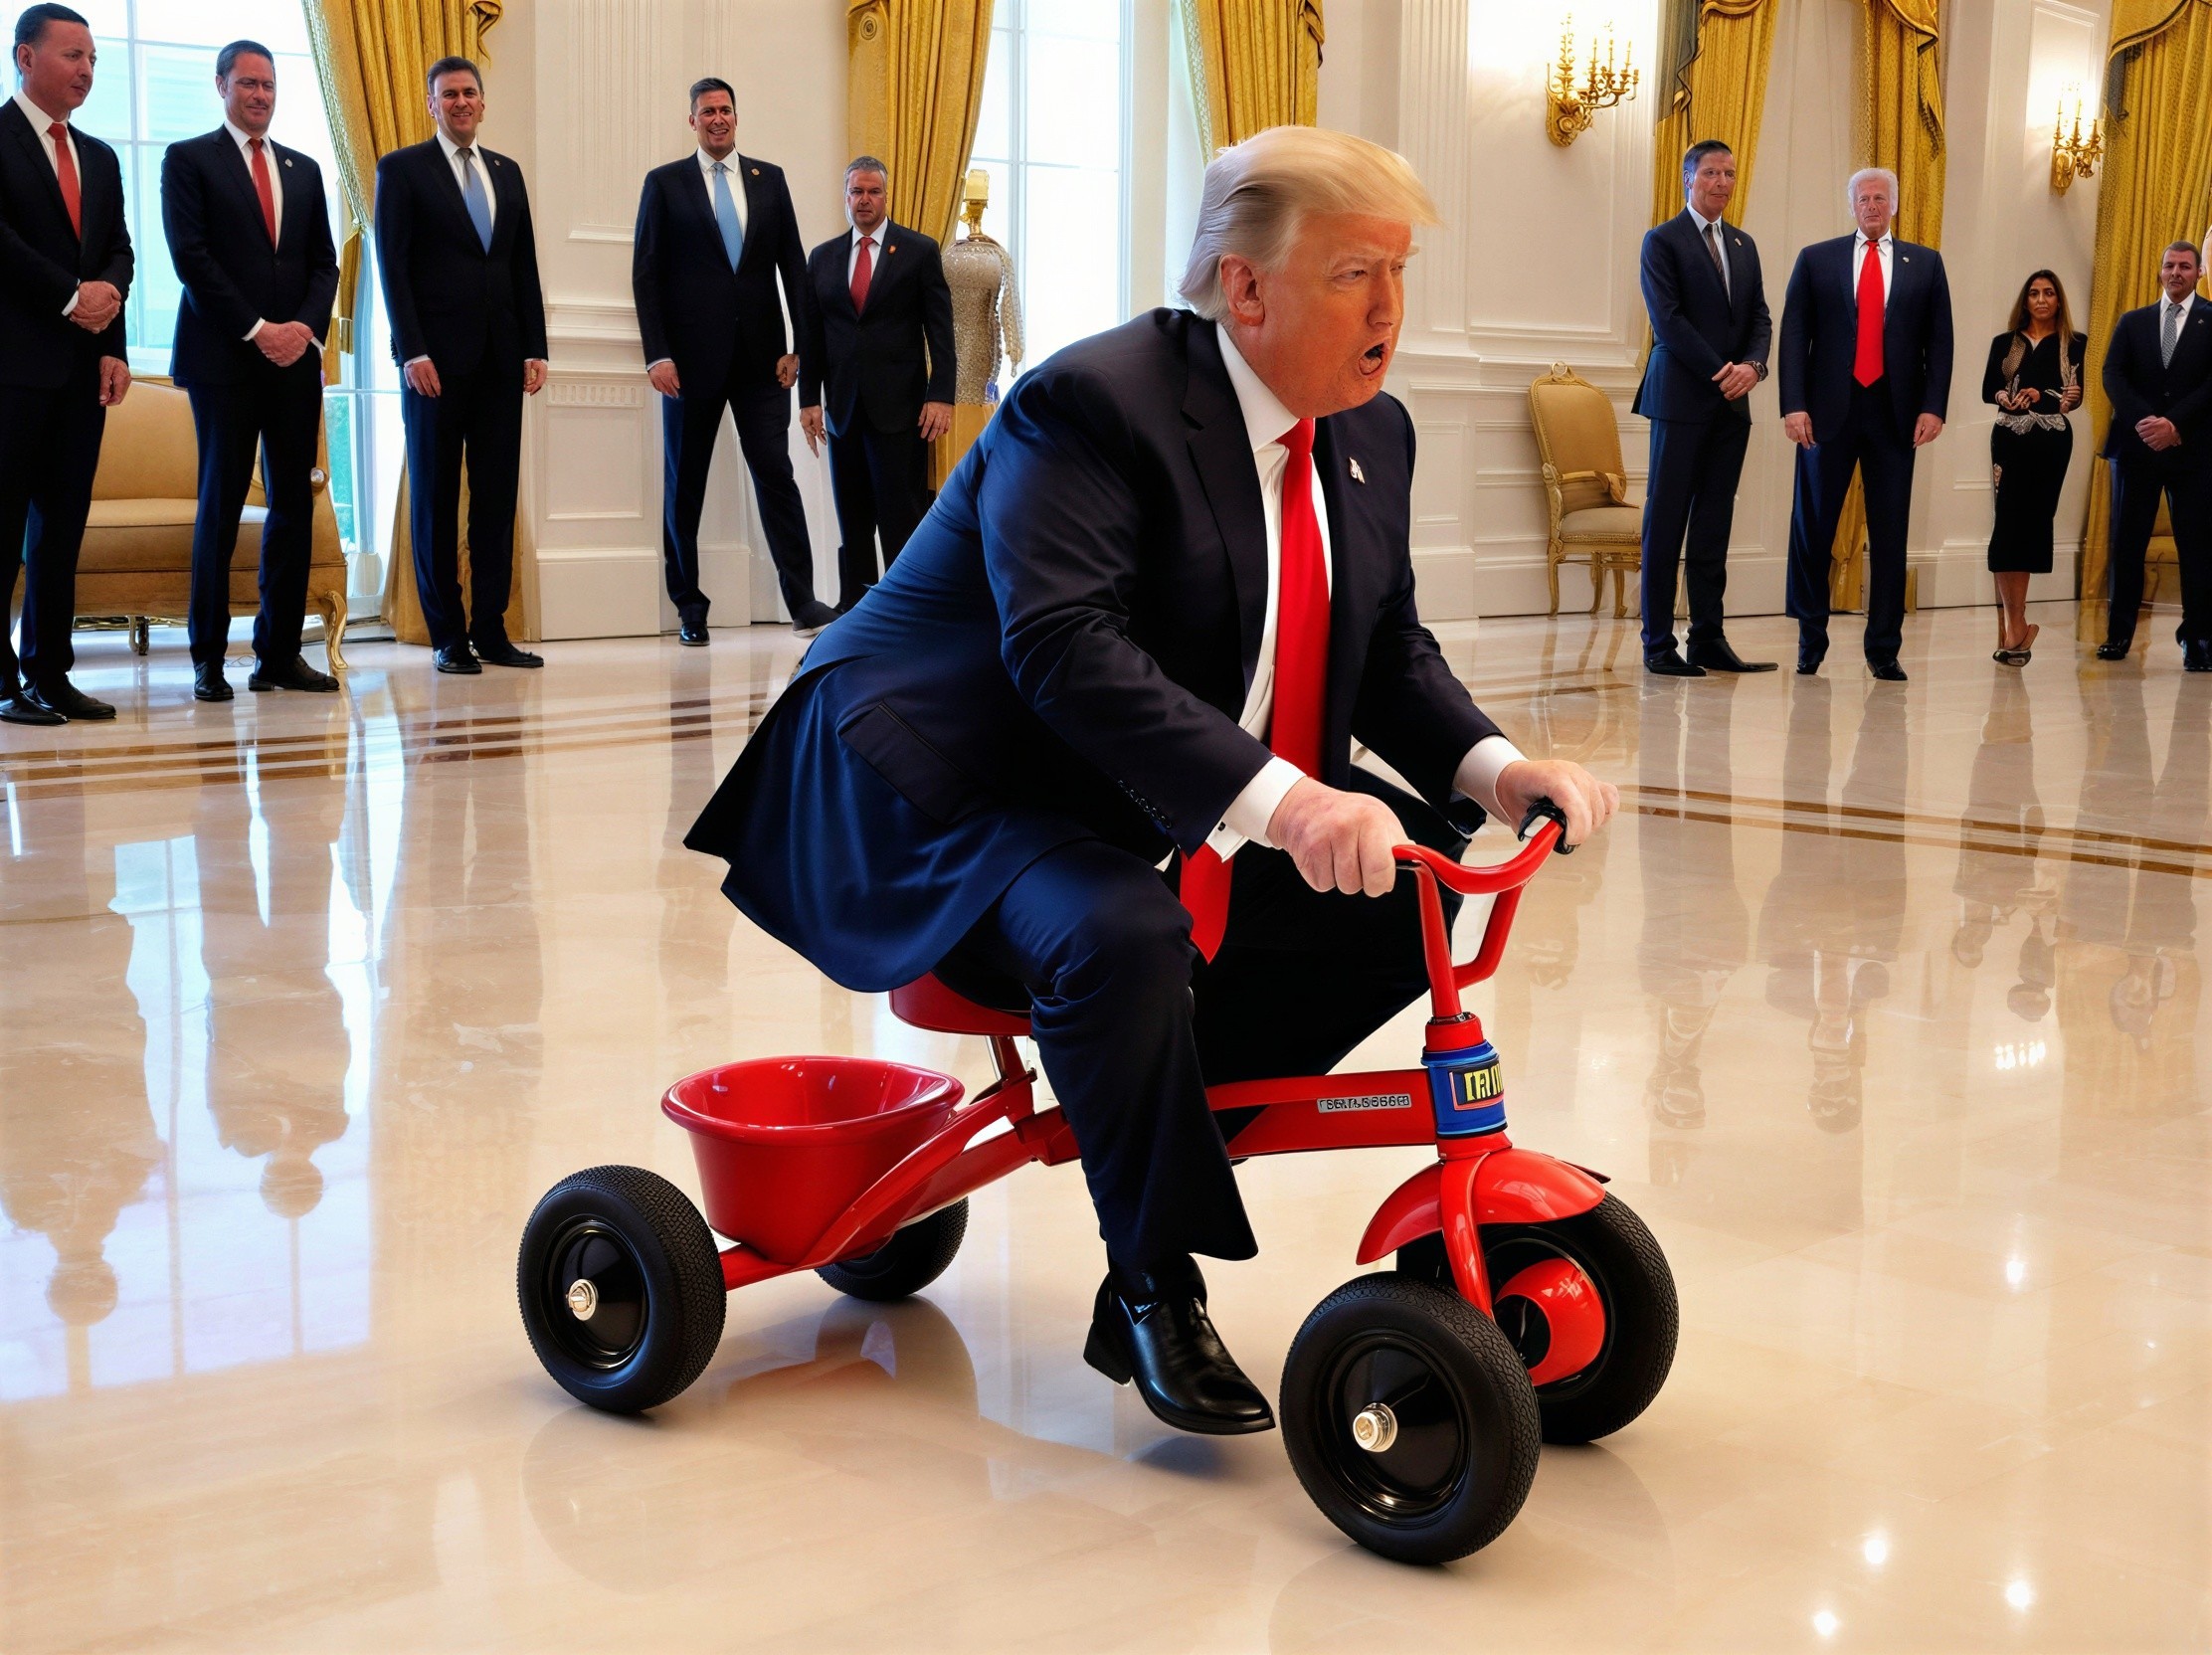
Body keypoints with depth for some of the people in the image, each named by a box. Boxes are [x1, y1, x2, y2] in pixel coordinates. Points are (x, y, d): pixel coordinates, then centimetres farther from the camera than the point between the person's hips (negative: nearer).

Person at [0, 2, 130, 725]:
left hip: (82, 362, 6)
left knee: (63, 523, 5)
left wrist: (108, 295, -4)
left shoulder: (99, 157, 19)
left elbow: (118, 251, 15)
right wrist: (70, 297, -12)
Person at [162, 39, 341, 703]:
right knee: (221, 503, -3)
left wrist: (305, 327, -4)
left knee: (294, 504, 2)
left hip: (295, 357, 5)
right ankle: (208, 659, 3)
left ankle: (279, 652, 6)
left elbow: (324, 262, 14)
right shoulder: (188, 159, 3)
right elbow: (191, 257, -6)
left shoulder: (303, 169, 18)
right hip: (223, 357, -4)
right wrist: (257, 329, -12)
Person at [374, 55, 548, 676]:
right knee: (435, 496, 1)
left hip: (500, 361, 5)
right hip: (436, 361, -4)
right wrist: (413, 351, -13)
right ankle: (448, 636, 5)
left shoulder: (507, 172, 16)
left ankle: (490, 628, 8)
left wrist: (535, 348, 7)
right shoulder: (402, 169, 2)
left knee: (497, 495, 3)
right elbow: (393, 265, -4)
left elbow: (525, 266, 15)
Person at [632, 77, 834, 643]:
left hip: (760, 356, 1)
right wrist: (657, 354, -8)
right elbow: (646, 273, 0)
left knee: (775, 473, -5)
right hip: (693, 357, -1)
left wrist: (801, 343, -1)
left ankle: (803, 602, -5)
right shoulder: (665, 183, 4)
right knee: (685, 484, 6)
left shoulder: (769, 179, 11)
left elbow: (793, 265, 8)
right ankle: (688, 606, 14)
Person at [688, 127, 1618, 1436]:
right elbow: (1065, 646, -33)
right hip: (952, 803, -8)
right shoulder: (1092, 404, -19)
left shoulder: (1372, 438, 7)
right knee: (1122, 934, -36)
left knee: (1411, 901, -6)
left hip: (1183, 833, 9)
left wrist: (1494, 766, -13)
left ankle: (1145, 1100, 9)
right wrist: (1276, 799, -44)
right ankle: (1155, 1287, -15)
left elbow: (1391, 654, 9)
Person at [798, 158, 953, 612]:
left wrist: (941, 396, -9)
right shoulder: (823, 258, 13)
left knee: (902, 519, -6)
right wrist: (809, 399, 5)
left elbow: (940, 329, 0)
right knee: (853, 523, 5)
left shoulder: (919, 250, 4)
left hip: (899, 406, -3)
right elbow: (812, 335, 13)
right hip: (843, 409, 4)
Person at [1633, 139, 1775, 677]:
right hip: (1681, 398, -6)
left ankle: (1709, 641, 9)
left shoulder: (1744, 245, 18)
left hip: (1731, 405, 6)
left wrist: (1752, 365, -8)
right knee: (1666, 521, -3)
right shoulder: (1662, 241, -1)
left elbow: (1759, 317, 12)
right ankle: (1658, 645, 0)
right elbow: (1668, 319, -10)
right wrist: (1721, 373, -14)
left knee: (1714, 526, 7)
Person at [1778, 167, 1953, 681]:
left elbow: (1939, 341, 7)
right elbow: (1794, 336, 2)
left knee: (1890, 534, 3)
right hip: (1829, 410, -1)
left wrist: (1933, 406, -4)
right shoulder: (1816, 260, 8)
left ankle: (1883, 648, 10)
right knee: (1812, 527, 3)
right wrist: (1794, 405, -8)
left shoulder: (1925, 264, 11)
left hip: (1895, 413, 1)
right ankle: (1811, 638, 17)